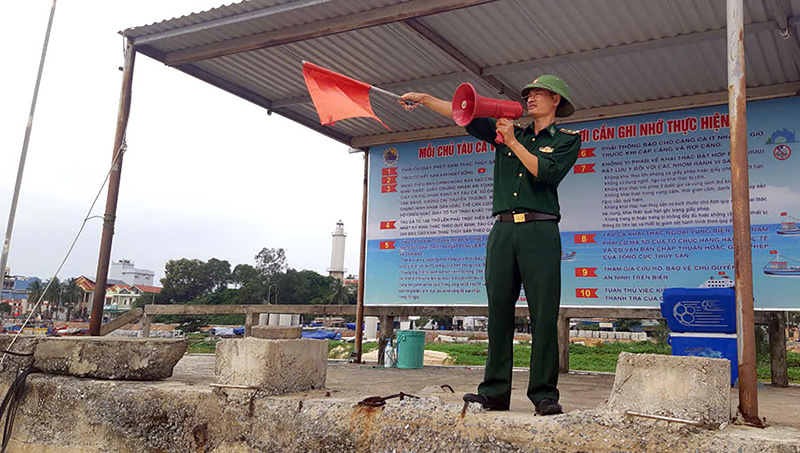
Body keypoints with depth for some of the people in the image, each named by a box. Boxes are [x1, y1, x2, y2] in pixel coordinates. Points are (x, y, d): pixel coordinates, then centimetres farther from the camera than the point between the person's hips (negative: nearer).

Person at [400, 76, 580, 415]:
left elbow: (548, 173, -7)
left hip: (540, 232, -3)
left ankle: (544, 393, -1)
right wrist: (424, 99, 10)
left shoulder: (567, 139, 11)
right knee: (499, 311, 1)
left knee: (544, 314, -7)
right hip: (503, 230, 4)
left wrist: (513, 142, -3)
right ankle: (495, 391, 5)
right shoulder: (507, 131, 22)